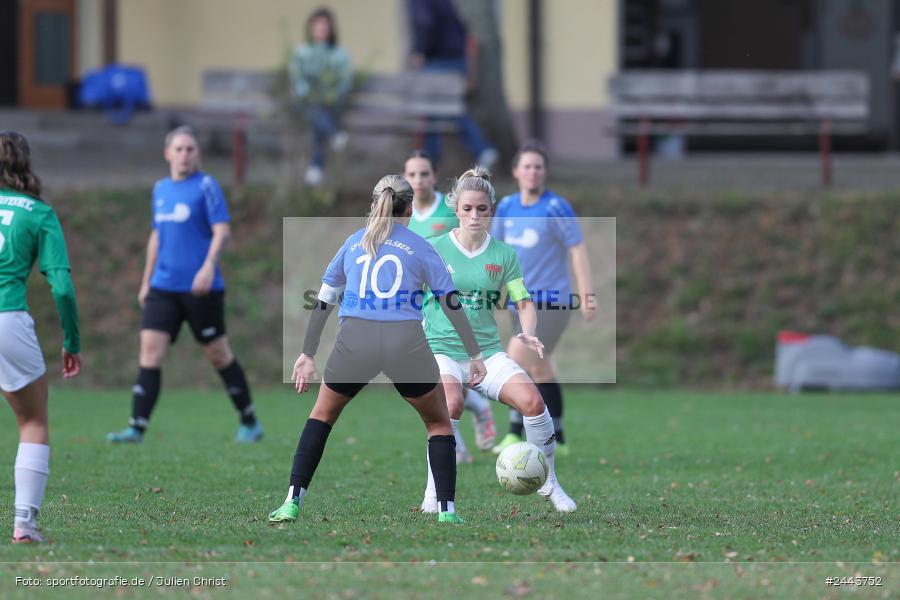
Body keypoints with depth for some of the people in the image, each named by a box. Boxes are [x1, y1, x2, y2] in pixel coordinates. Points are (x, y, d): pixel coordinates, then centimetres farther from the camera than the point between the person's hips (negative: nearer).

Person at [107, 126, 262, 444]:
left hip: (201, 287, -5)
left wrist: (208, 265, -28)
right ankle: (137, 427, -11)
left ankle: (249, 423, 19)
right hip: (164, 286, 5)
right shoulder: (160, 189, 13)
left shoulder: (206, 186, -6)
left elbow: (222, 230, -13)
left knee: (218, 354, 3)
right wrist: (146, 281, 21)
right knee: (150, 349, -7)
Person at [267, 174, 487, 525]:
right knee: (439, 423, 19)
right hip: (406, 344, -1)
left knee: (322, 415, 23)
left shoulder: (353, 243, 18)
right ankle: (446, 510, 8)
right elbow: (452, 304, 9)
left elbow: (323, 302, 19)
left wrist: (307, 355, 24)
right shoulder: (419, 247, 11)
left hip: (355, 340, 2)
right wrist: (474, 356, 14)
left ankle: (292, 502, 12)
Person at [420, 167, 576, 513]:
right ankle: (433, 494, -21)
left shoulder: (503, 254, 6)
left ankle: (549, 485, 1)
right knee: (451, 403, -35)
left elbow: (523, 301, 6)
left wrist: (527, 334, -13)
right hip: (441, 350, -3)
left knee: (532, 400, -21)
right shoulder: (434, 250, 0)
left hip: (487, 351, 3)